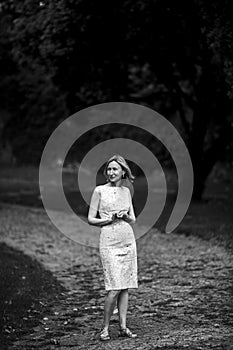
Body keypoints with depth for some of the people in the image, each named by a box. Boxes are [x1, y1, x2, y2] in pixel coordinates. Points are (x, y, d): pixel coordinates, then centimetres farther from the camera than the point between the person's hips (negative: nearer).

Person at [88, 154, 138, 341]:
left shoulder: (126, 191, 12)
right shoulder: (100, 190, -1)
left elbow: (133, 219, 15)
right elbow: (91, 219, -2)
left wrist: (125, 216, -7)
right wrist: (110, 219, -14)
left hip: (128, 240, 5)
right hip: (109, 241, -5)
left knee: (125, 285, 4)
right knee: (114, 287, -11)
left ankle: (123, 326, 9)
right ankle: (105, 328, 1)